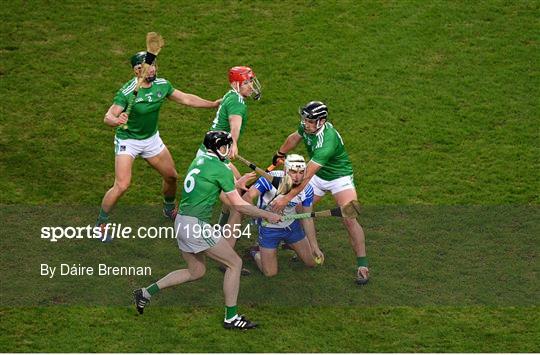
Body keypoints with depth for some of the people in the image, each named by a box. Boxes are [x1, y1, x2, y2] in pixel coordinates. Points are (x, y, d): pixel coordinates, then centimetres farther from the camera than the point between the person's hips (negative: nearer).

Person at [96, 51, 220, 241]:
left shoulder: (162, 85, -10)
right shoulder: (127, 92, -28)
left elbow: (185, 99, 4)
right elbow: (108, 117, -34)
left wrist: (214, 104, 4)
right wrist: (117, 121, -58)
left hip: (151, 138, 6)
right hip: (128, 141, -6)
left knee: (171, 176, 15)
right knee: (121, 185, -17)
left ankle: (170, 209, 45)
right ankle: (101, 223, 2)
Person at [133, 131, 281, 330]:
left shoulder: (199, 160, 14)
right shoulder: (221, 169, -10)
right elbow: (239, 205, -7)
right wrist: (267, 215, 1)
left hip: (181, 222, 9)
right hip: (196, 225, -9)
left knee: (196, 271, 22)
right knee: (235, 263, 0)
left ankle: (146, 292, 21)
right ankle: (231, 317, 1)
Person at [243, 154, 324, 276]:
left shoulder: (307, 189, -18)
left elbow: (307, 219, -7)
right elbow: (247, 197, -37)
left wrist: (314, 247, -6)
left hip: (291, 226, 4)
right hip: (269, 228, -4)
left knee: (312, 262, 12)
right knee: (270, 272, -2)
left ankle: (289, 244, 39)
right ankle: (256, 253, 29)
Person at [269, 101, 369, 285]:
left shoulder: (327, 141, -38)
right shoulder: (307, 127, -16)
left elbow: (306, 176, -39)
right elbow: (294, 138, 11)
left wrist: (288, 197, -39)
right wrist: (279, 154, 25)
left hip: (339, 178, -7)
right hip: (318, 175, 7)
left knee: (349, 219, -19)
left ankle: (362, 264, -10)